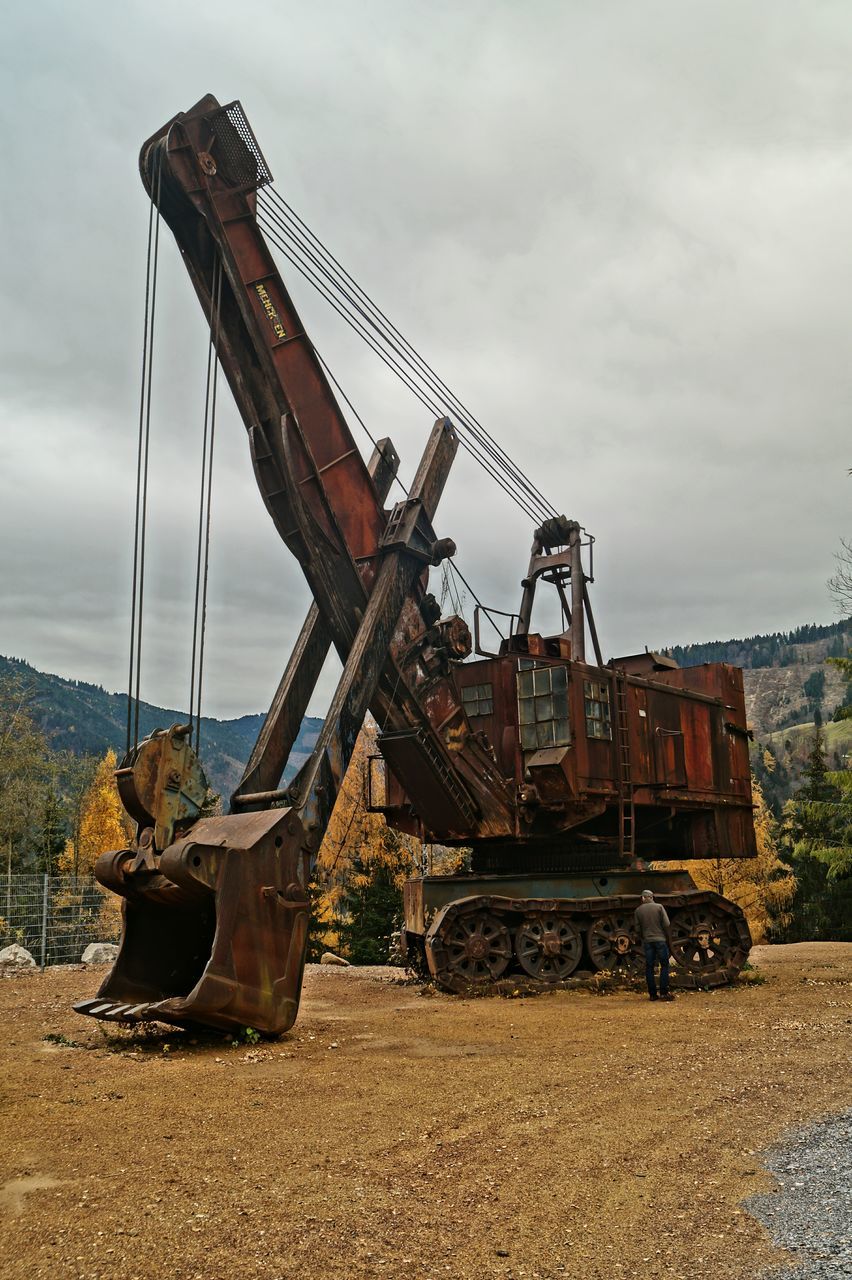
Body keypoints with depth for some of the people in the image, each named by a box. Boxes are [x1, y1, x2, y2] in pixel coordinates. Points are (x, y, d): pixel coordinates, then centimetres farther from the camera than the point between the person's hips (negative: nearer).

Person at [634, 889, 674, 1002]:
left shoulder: (638, 910, 4)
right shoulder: (659, 907, -2)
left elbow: (638, 929, 5)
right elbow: (666, 925, -5)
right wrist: (669, 940, 3)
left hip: (647, 941, 2)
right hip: (660, 939, -2)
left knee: (649, 967, 7)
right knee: (664, 966, 5)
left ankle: (652, 994, 6)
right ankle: (664, 992, -1)